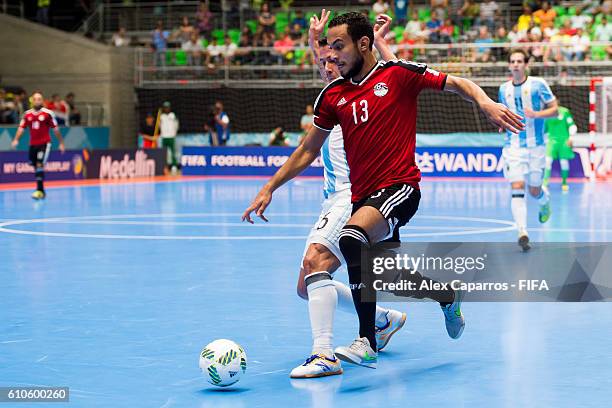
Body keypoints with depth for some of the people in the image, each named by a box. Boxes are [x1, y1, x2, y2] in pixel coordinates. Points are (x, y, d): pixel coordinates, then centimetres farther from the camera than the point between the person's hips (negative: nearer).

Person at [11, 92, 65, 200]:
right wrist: (16, 140, -11)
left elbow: (55, 129, 0)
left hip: (44, 143, -5)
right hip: (33, 144, 5)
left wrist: (61, 143, 2)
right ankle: (42, 191, 21)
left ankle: (39, 190, -19)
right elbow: (21, 128, 4)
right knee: (36, 168, 10)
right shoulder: (27, 114, 6)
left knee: (40, 165, -18)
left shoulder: (48, 113, -4)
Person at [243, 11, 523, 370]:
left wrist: (486, 103, -18)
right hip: (361, 196, 6)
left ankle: (368, 342, -26)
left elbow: (457, 84, 2)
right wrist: (269, 188, 12)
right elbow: (308, 150, 18)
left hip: (399, 186, -6)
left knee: (352, 239, -32)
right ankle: (449, 296, 47)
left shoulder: (399, 74, -3)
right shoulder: (333, 95, 10)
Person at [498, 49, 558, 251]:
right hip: (513, 146, 2)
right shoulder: (504, 89, 7)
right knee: (517, 188, -14)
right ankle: (522, 233, -19)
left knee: (534, 190, 9)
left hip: (536, 146, -2)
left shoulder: (538, 84, -5)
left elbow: (554, 109, -3)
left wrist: (536, 114, -20)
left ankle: (544, 202, 47)